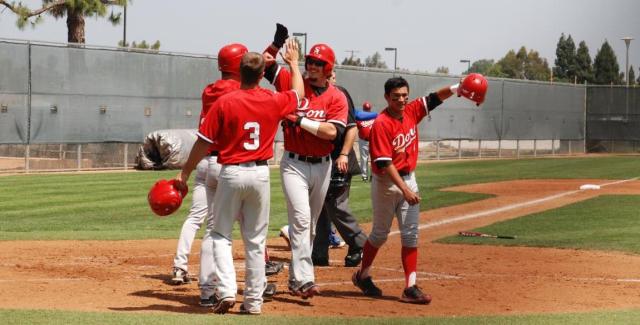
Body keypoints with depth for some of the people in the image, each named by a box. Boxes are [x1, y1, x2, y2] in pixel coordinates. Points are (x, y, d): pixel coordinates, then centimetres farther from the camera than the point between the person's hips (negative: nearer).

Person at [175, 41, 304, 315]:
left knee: (221, 235, 8)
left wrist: (185, 173, 2)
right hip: (260, 173, 3)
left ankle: (226, 290, -9)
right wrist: (293, 63, 36)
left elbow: (203, 143, -8)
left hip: (231, 172, -2)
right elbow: (298, 93, 21)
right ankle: (253, 300, 12)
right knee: (255, 240, 11)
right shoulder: (273, 102, -2)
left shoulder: (224, 102, -10)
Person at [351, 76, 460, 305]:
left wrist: (457, 88, -20)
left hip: (408, 179, 6)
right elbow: (384, 163, -24)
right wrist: (404, 190, -28)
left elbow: (434, 98, 0)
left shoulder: (411, 111, 1)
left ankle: (410, 288, 0)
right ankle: (363, 276, 29)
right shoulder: (382, 124, -19)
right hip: (386, 183, -6)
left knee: (411, 234, 0)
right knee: (380, 234, 8)